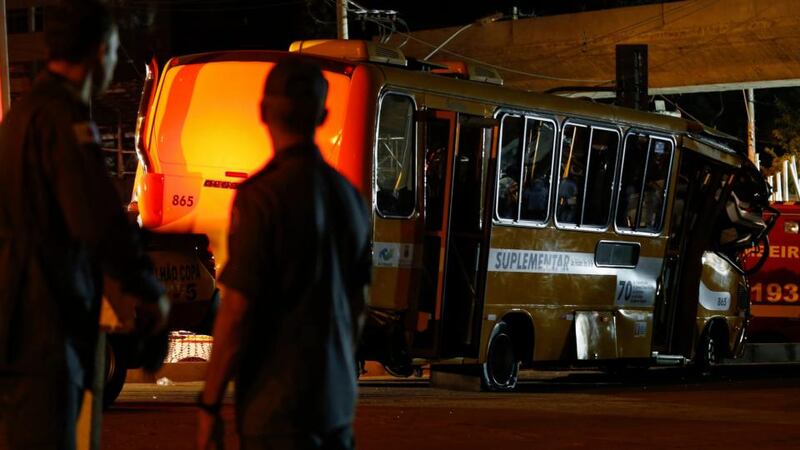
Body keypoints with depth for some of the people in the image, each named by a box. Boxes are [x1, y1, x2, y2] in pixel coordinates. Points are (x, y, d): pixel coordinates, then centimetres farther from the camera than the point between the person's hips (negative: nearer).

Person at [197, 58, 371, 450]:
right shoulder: (348, 194, 8)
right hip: (337, 401, 7)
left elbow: (238, 310, -17)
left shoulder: (263, 196, -14)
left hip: (278, 407, -7)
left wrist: (209, 404, -10)